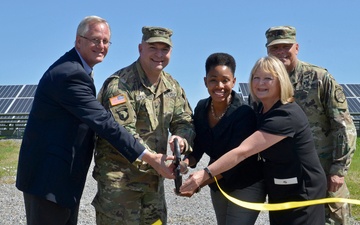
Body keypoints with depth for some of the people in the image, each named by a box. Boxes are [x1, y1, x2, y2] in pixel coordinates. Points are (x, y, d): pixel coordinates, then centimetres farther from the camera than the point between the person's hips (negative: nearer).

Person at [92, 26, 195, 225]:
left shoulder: (172, 86, 7)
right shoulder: (120, 84, -17)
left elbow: (184, 121, 9)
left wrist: (181, 139, -15)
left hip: (154, 177, 7)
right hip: (120, 178, -7)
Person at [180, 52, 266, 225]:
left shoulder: (245, 113, -24)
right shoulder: (201, 108, -7)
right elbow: (198, 147, -2)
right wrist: (186, 162, -25)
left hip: (246, 186, -6)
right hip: (217, 185, 6)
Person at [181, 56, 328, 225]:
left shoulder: (286, 116, -27)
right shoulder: (263, 109, 2)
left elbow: (243, 151, -34)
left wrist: (206, 174, -35)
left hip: (302, 193, -8)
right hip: (279, 191, 8)